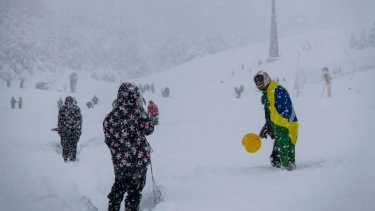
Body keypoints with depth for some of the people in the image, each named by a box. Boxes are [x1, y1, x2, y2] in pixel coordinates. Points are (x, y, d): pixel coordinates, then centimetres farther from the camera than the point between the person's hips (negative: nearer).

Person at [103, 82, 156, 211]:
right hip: (139, 160, -3)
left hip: (119, 161, 4)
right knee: (135, 191, 9)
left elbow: (108, 140, 3)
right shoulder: (137, 111, -13)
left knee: (118, 188, 23)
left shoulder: (110, 117, -3)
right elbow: (149, 129, -2)